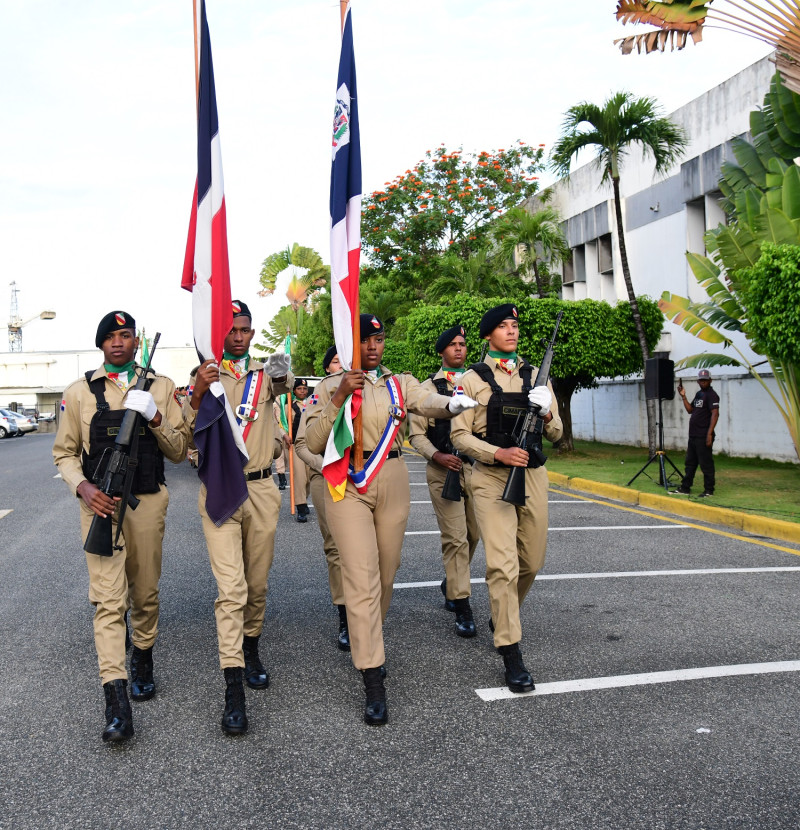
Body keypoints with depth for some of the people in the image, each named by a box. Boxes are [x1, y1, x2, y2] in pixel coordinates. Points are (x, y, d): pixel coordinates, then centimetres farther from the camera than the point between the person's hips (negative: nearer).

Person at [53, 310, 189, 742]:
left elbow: (179, 451, 7)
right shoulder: (80, 391, 5)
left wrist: (156, 420, -11)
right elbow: (64, 451, 8)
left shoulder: (161, 387, 8)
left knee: (145, 593, 12)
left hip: (147, 504, 2)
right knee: (108, 598, -9)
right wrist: (83, 487, -10)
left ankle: (142, 662, 37)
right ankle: (116, 701, -9)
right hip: (100, 503, -1)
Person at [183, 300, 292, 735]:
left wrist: (282, 375, -30)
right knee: (231, 588, -10)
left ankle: (251, 650, 35)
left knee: (257, 585, 13)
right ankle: (233, 689, -8)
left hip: (261, 490, 2)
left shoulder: (265, 371, 9)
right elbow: (187, 432, -5)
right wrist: (198, 394, -20)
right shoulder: (204, 375, 3)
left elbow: (284, 384, -11)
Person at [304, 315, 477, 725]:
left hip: (393, 480, 3)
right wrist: (340, 397, -17)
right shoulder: (330, 386, 3)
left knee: (386, 573, 12)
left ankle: (366, 642, 38)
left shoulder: (400, 383, 9)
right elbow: (314, 442, -6)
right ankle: (373, 683, -8)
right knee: (361, 578, -10)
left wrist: (452, 403, -35)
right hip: (349, 484, -3)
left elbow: (429, 401, -12)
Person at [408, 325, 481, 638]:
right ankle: (461, 607, 1)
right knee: (455, 538, -6)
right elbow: (416, 433, 0)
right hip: (443, 470, -4)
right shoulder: (428, 387, 2)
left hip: (476, 467, 4)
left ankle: (450, 583, 37)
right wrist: (437, 455, -15)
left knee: (473, 535, 13)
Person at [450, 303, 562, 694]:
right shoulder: (472, 379, -1)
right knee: (503, 565, -10)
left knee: (531, 562, 14)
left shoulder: (535, 376, 10)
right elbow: (459, 435, -5)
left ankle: (501, 616, 41)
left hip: (532, 475, 5)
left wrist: (547, 415, -12)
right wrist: (499, 453, -20)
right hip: (491, 478, -4)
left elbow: (556, 434, 11)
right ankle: (511, 653, -2)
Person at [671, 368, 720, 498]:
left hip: (703, 437, -10)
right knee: (690, 463, 14)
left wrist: (709, 434, -26)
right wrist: (683, 396, 11)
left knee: (706, 464, -3)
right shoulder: (698, 394, 18)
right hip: (693, 436, 10)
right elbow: (690, 410, 22)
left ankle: (709, 490, 5)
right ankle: (685, 488, 20)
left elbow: (715, 414, -19)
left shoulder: (712, 395, -10)